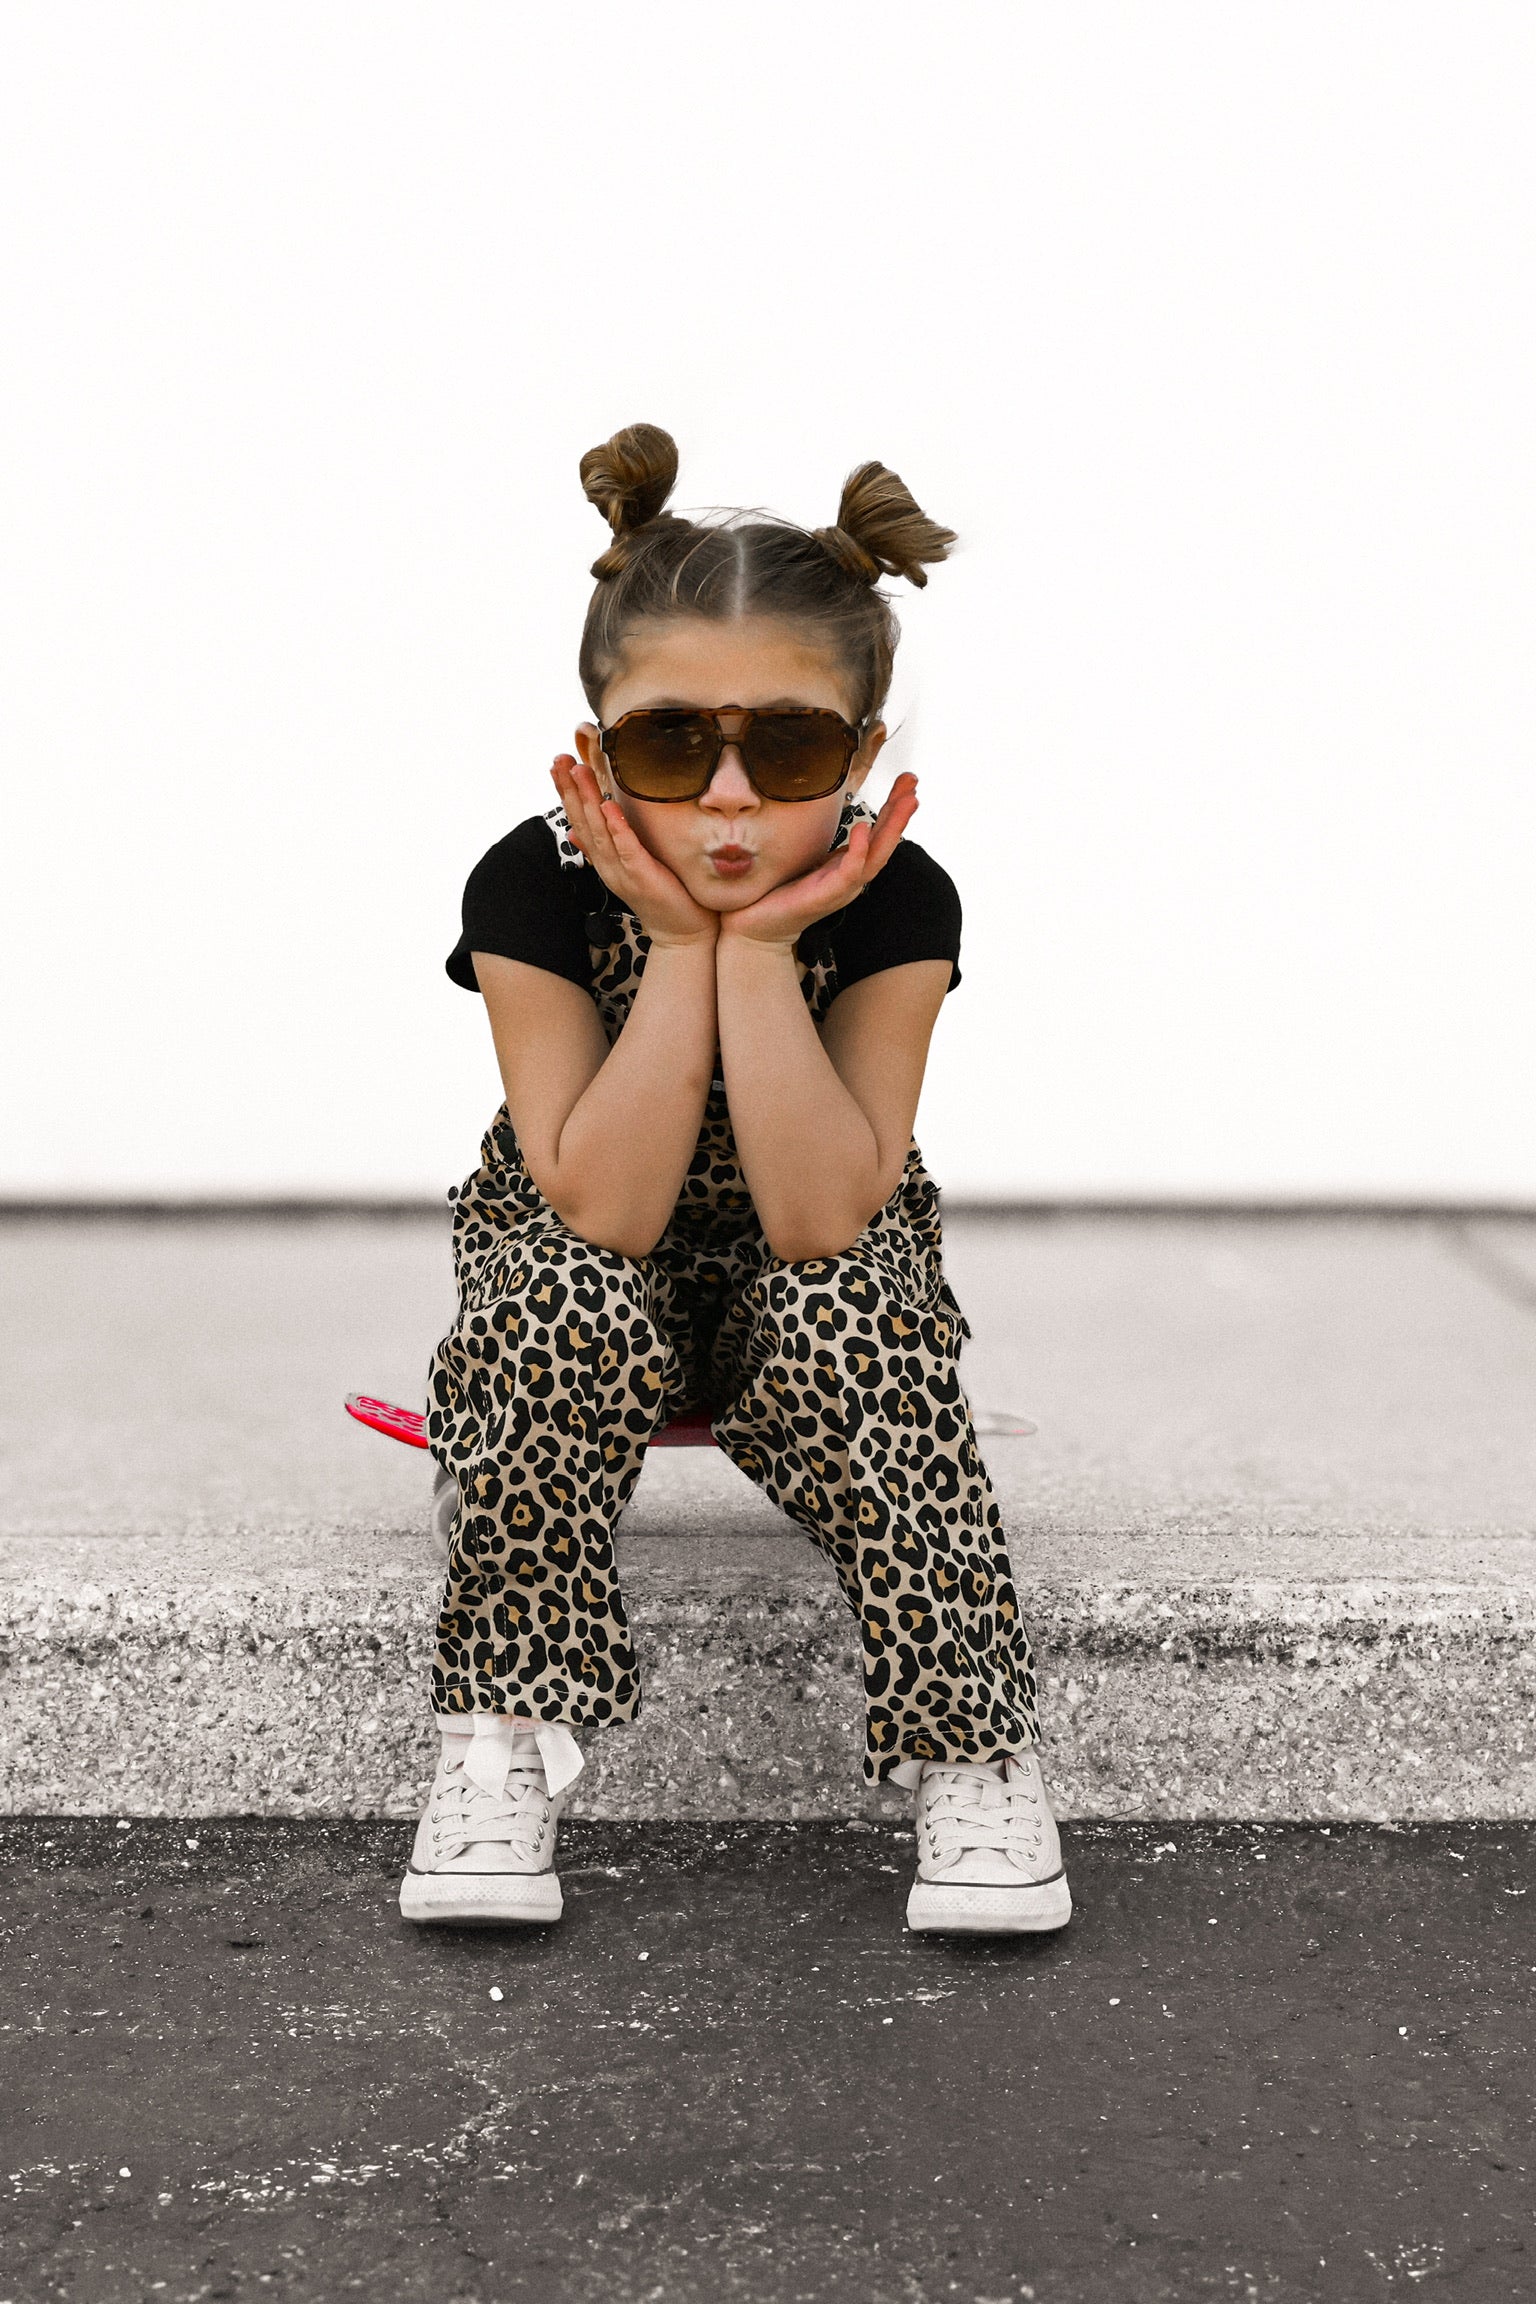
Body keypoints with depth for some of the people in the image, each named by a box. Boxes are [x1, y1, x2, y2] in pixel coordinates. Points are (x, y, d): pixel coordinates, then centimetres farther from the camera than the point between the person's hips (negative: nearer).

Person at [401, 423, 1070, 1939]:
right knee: (569, 1311, -33)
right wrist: (682, 945, -36)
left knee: (846, 1323, -33)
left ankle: (973, 1751, -20)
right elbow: (603, 1214, -30)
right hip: (596, 1285, 0)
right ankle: (501, 1742, -22)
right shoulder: (534, 887, -23)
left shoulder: (897, 903, -22)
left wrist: (761, 948, -36)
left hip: (819, 1288, 0)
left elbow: (820, 1218, -31)